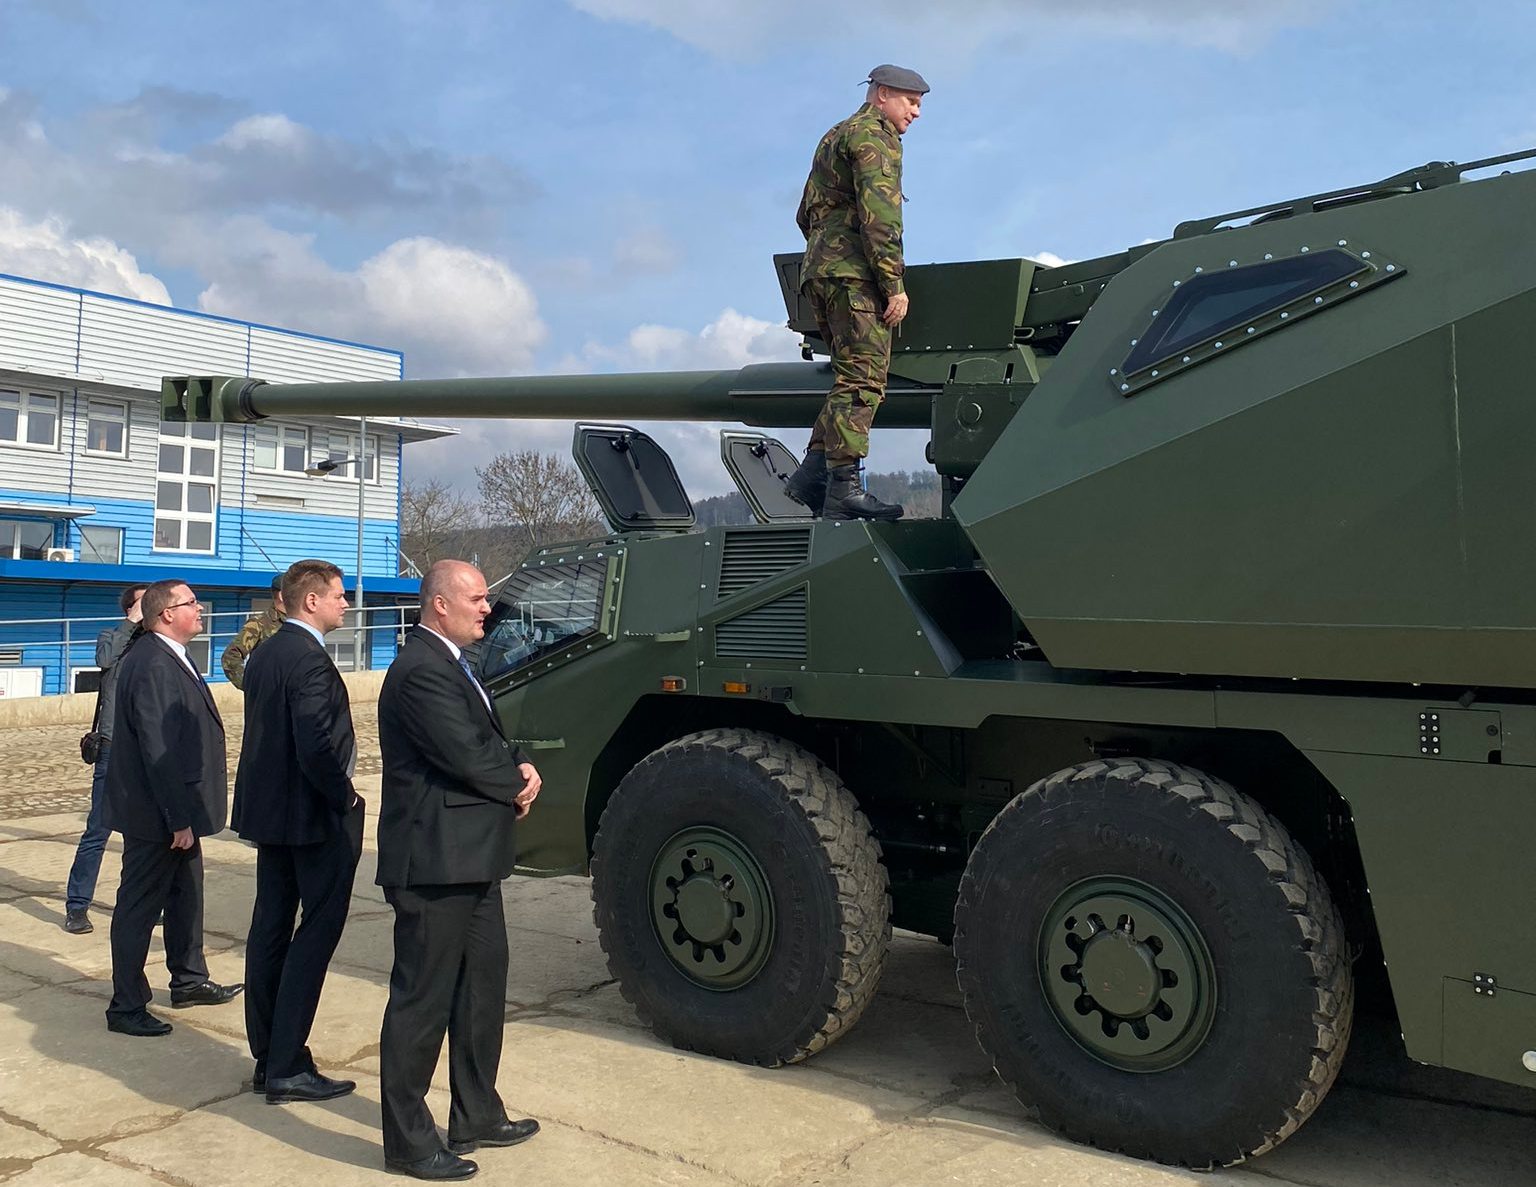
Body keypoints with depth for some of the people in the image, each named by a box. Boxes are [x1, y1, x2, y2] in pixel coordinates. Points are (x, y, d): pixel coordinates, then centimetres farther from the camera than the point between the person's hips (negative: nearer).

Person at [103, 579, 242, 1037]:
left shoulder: (171, 658, 9)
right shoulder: (152, 665, -23)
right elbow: (159, 750, -26)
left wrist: (185, 813, 16)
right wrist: (179, 818, -23)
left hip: (177, 809, 10)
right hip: (156, 814, -10)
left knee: (186, 895, 21)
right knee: (139, 907, 2)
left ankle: (189, 980, 36)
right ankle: (126, 1007, 15)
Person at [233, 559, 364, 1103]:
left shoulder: (264, 654, 10)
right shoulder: (310, 660, -20)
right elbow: (315, 747, -27)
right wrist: (345, 798, -13)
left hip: (267, 811, 10)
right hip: (312, 815, -10)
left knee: (270, 928, 14)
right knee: (318, 931, -1)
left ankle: (267, 1058, 24)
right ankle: (287, 1068, 3)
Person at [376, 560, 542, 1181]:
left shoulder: (451, 663, 15)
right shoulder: (421, 671, -18)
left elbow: (488, 739, 17)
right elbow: (465, 758, -23)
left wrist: (520, 766, -4)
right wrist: (517, 785, -5)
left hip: (470, 859, 11)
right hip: (435, 862, -11)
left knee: (482, 989, 19)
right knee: (422, 1001, 1)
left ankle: (477, 1117, 33)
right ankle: (408, 1141, 15)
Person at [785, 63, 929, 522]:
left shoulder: (836, 137, 28)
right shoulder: (873, 136, -3)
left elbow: (806, 214, 30)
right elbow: (879, 214, -16)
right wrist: (894, 284, -18)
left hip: (820, 274, 10)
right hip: (855, 273, -10)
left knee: (854, 379, 11)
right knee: (861, 380, -12)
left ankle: (812, 473, 3)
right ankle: (843, 488, -16)